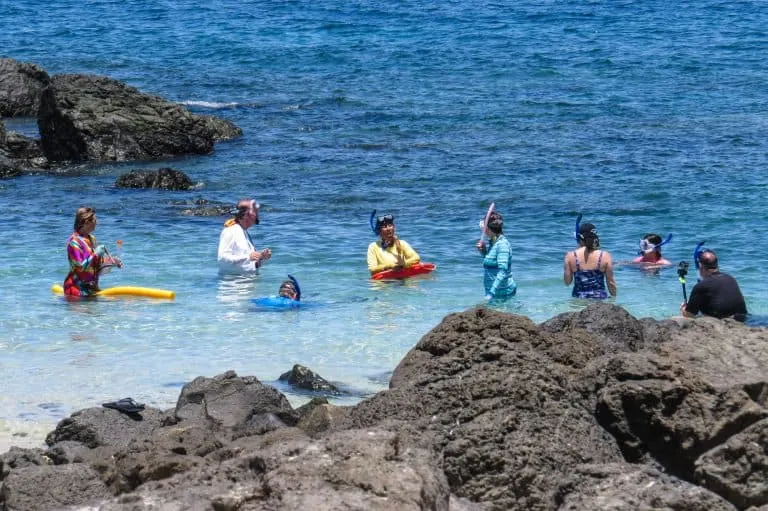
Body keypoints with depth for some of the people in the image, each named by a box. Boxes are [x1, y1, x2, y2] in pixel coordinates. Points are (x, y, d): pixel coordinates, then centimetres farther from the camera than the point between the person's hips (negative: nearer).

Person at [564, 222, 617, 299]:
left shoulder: (570, 256, 2)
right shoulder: (605, 256, 1)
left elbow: (567, 282, 7)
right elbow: (611, 282, 6)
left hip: (579, 298, 0)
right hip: (600, 298, 0)